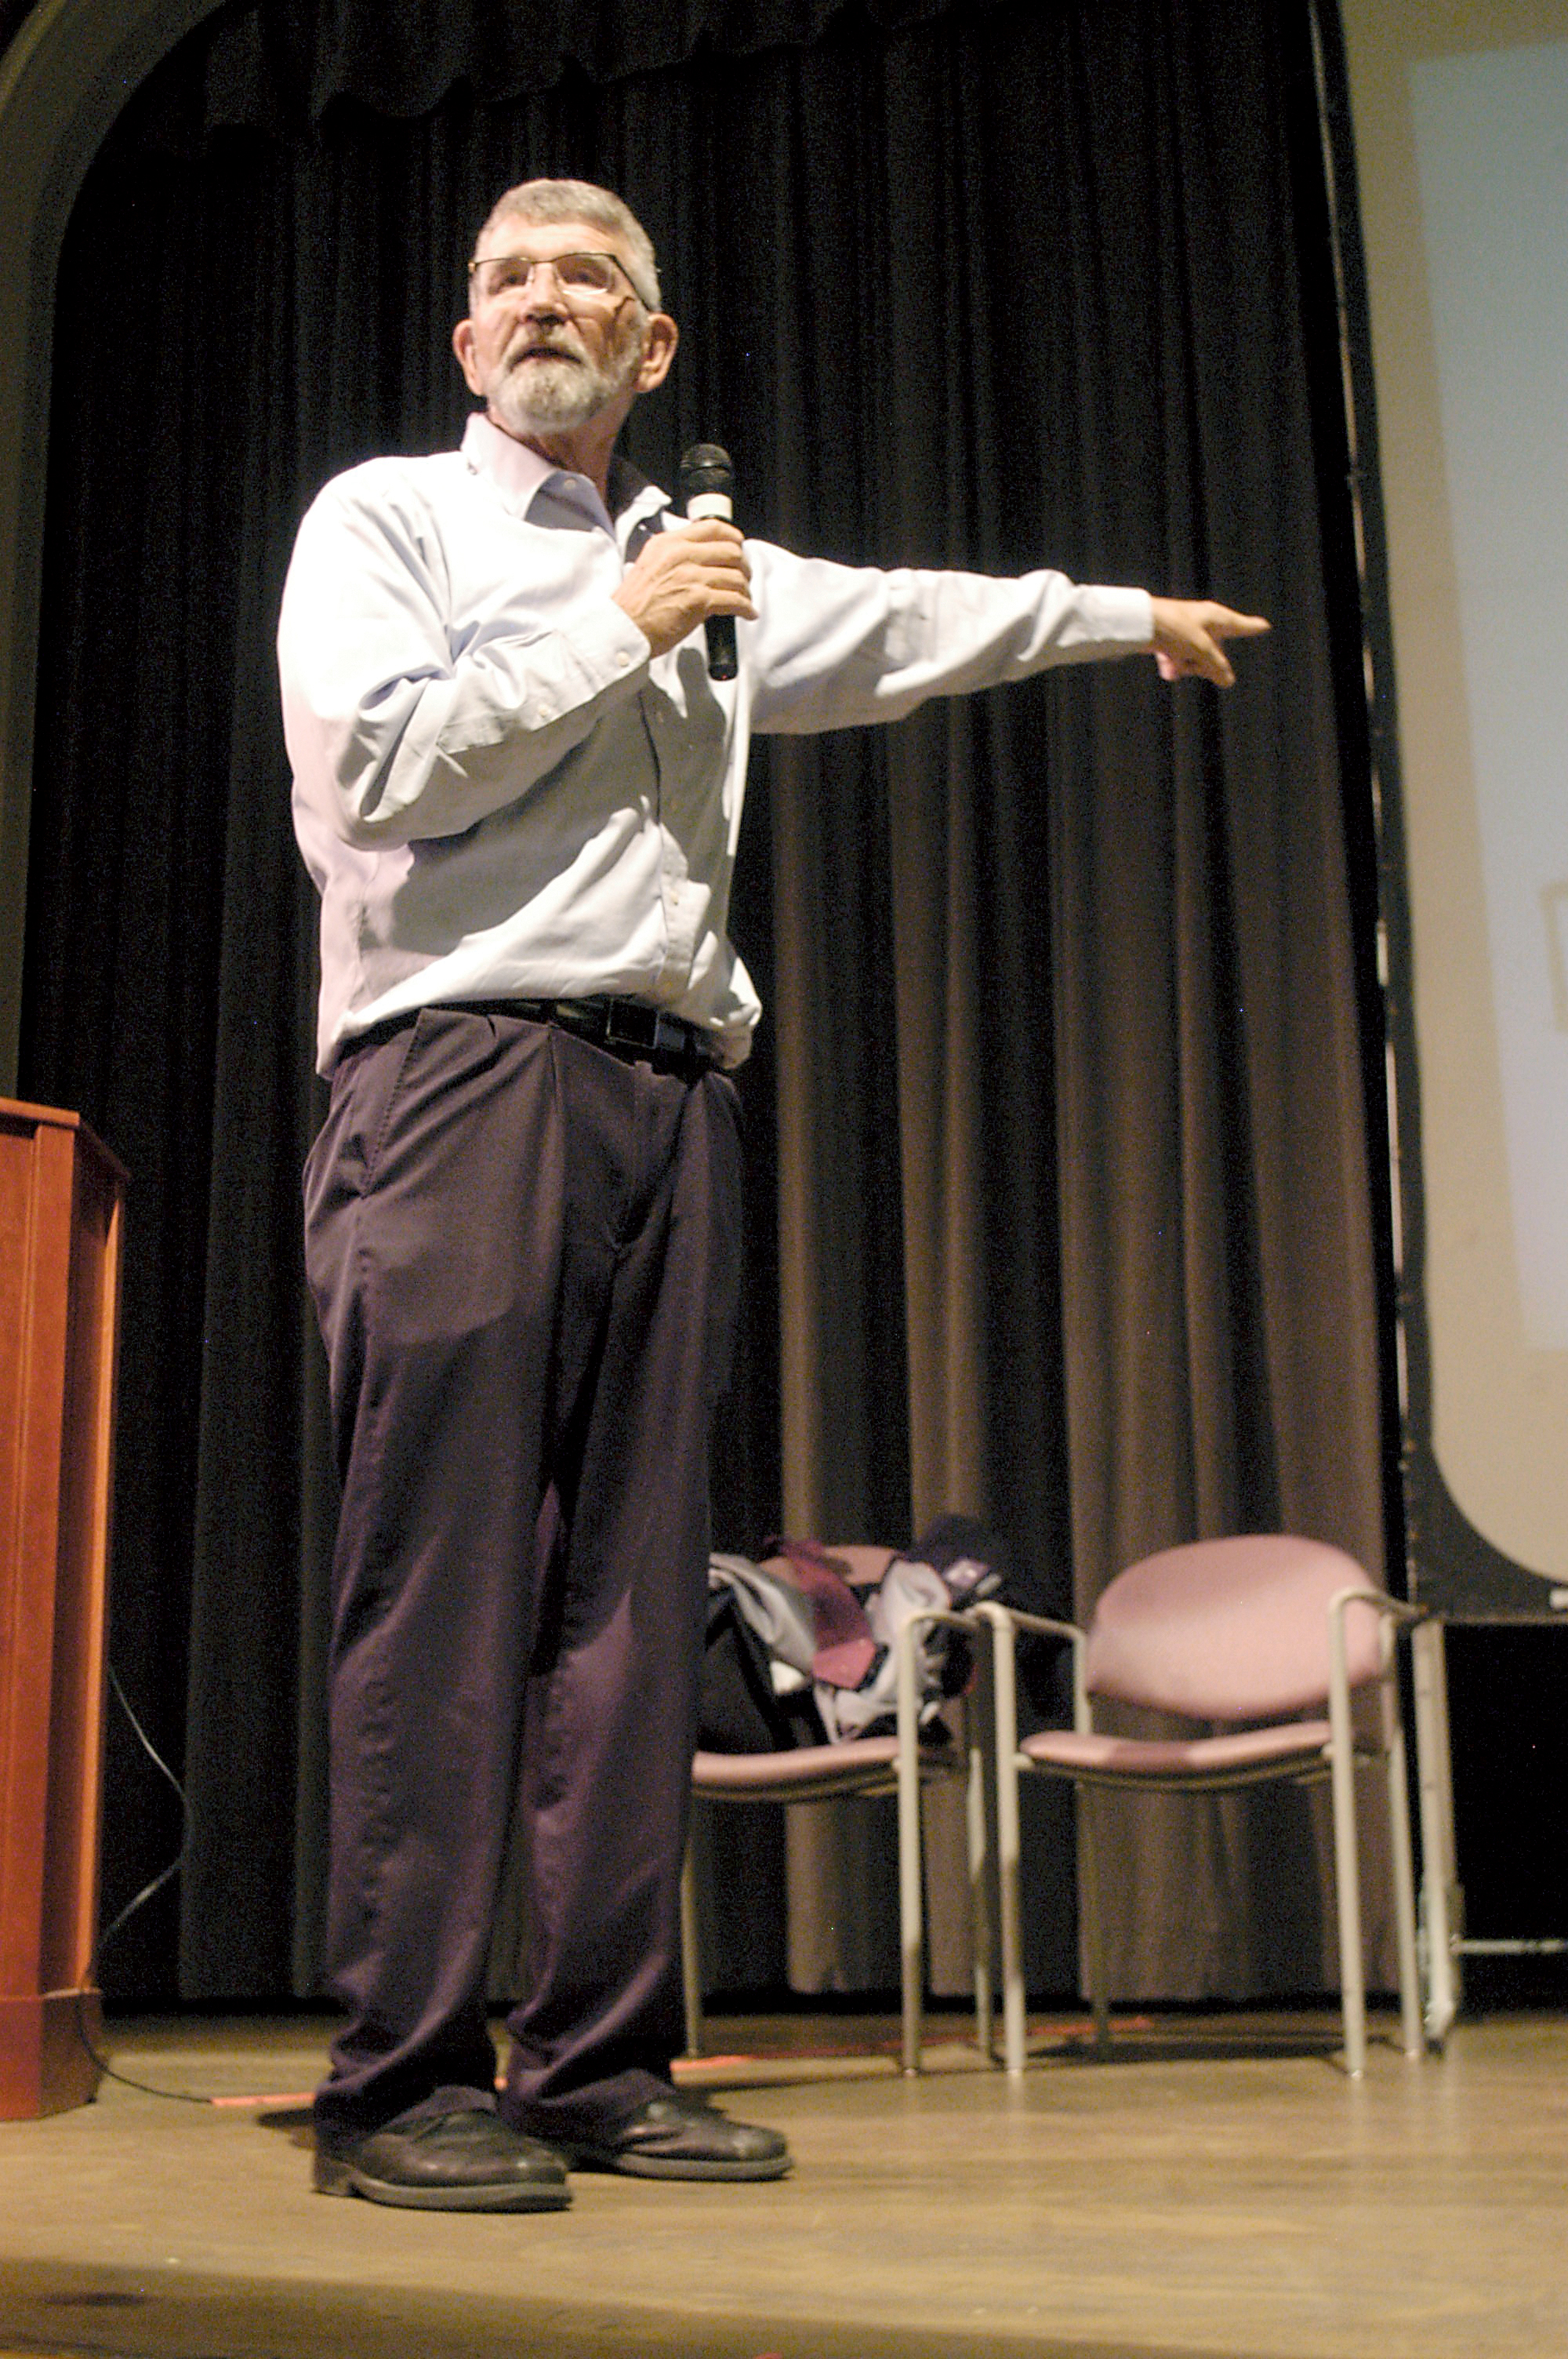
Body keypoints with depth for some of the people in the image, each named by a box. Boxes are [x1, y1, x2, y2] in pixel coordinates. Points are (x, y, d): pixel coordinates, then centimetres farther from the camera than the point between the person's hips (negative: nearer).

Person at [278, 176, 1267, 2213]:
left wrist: (1128, 613, 45)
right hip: (463, 1069, -5)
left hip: (667, 1092, 6)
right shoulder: (382, 517, 10)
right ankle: (401, 2081, -7)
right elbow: (379, 758, -6)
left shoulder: (703, 565, 26)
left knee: (632, 1591, 2)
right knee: (443, 1582, -11)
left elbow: (905, 628, 38)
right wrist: (616, 633, -1)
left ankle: (602, 2065, 6)